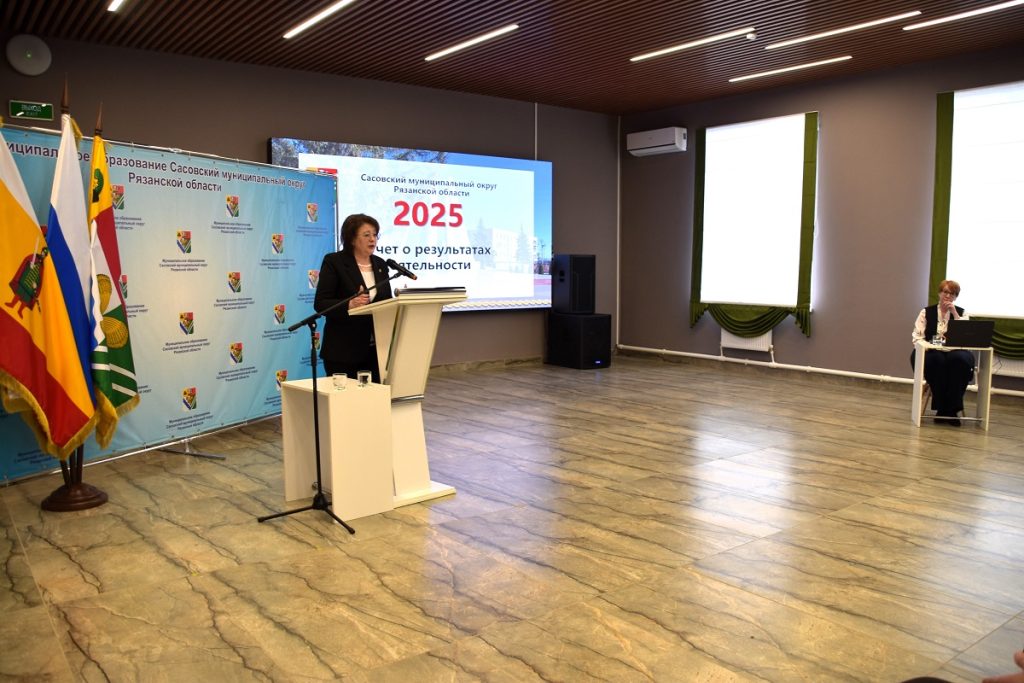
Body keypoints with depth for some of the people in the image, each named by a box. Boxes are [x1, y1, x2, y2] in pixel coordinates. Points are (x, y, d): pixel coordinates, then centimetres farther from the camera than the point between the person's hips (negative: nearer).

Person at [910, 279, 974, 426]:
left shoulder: (962, 313, 13)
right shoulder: (926, 312, 11)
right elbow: (917, 336, 2)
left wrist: (954, 314, -7)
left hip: (954, 352, 1)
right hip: (932, 352, -1)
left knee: (961, 359, -35)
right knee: (936, 360, -36)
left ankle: (952, 409, -27)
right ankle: (941, 408, -25)